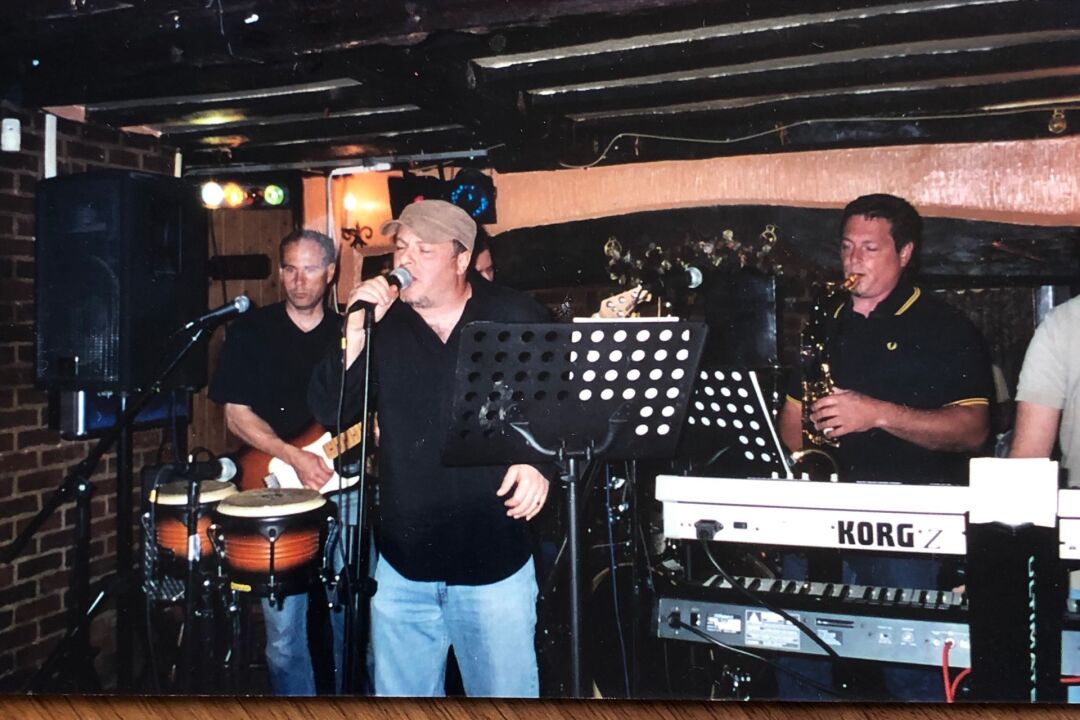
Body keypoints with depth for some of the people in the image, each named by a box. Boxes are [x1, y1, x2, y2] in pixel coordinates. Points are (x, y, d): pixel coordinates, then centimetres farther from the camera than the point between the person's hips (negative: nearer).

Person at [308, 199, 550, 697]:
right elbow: (330, 408, -5)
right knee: (400, 692, 16)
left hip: (496, 557, -2)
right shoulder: (383, 325, 3)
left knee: (507, 691, 9)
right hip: (403, 562, 3)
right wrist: (356, 329, -17)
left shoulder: (515, 317, -4)